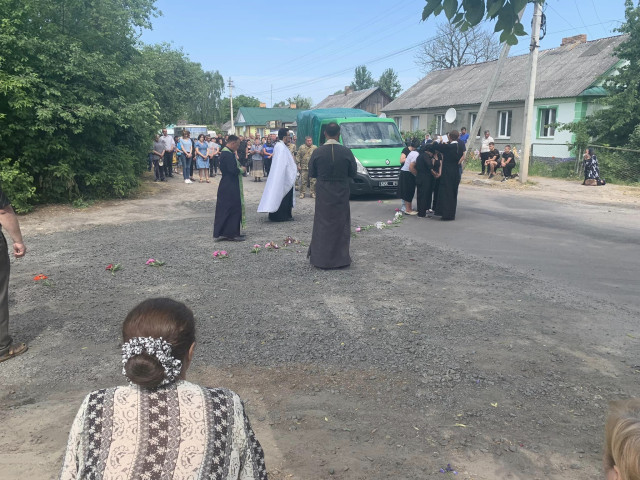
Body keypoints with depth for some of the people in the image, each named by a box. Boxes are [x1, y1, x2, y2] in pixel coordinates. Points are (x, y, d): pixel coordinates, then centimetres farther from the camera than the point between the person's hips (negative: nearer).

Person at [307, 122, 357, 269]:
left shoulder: (317, 152, -10)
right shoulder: (346, 152, -11)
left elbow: (312, 174, -1)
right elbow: (353, 174, -1)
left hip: (323, 193, 0)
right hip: (341, 193, 0)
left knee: (322, 224, 11)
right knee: (341, 225, 12)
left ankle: (320, 258, 15)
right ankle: (341, 258, 17)